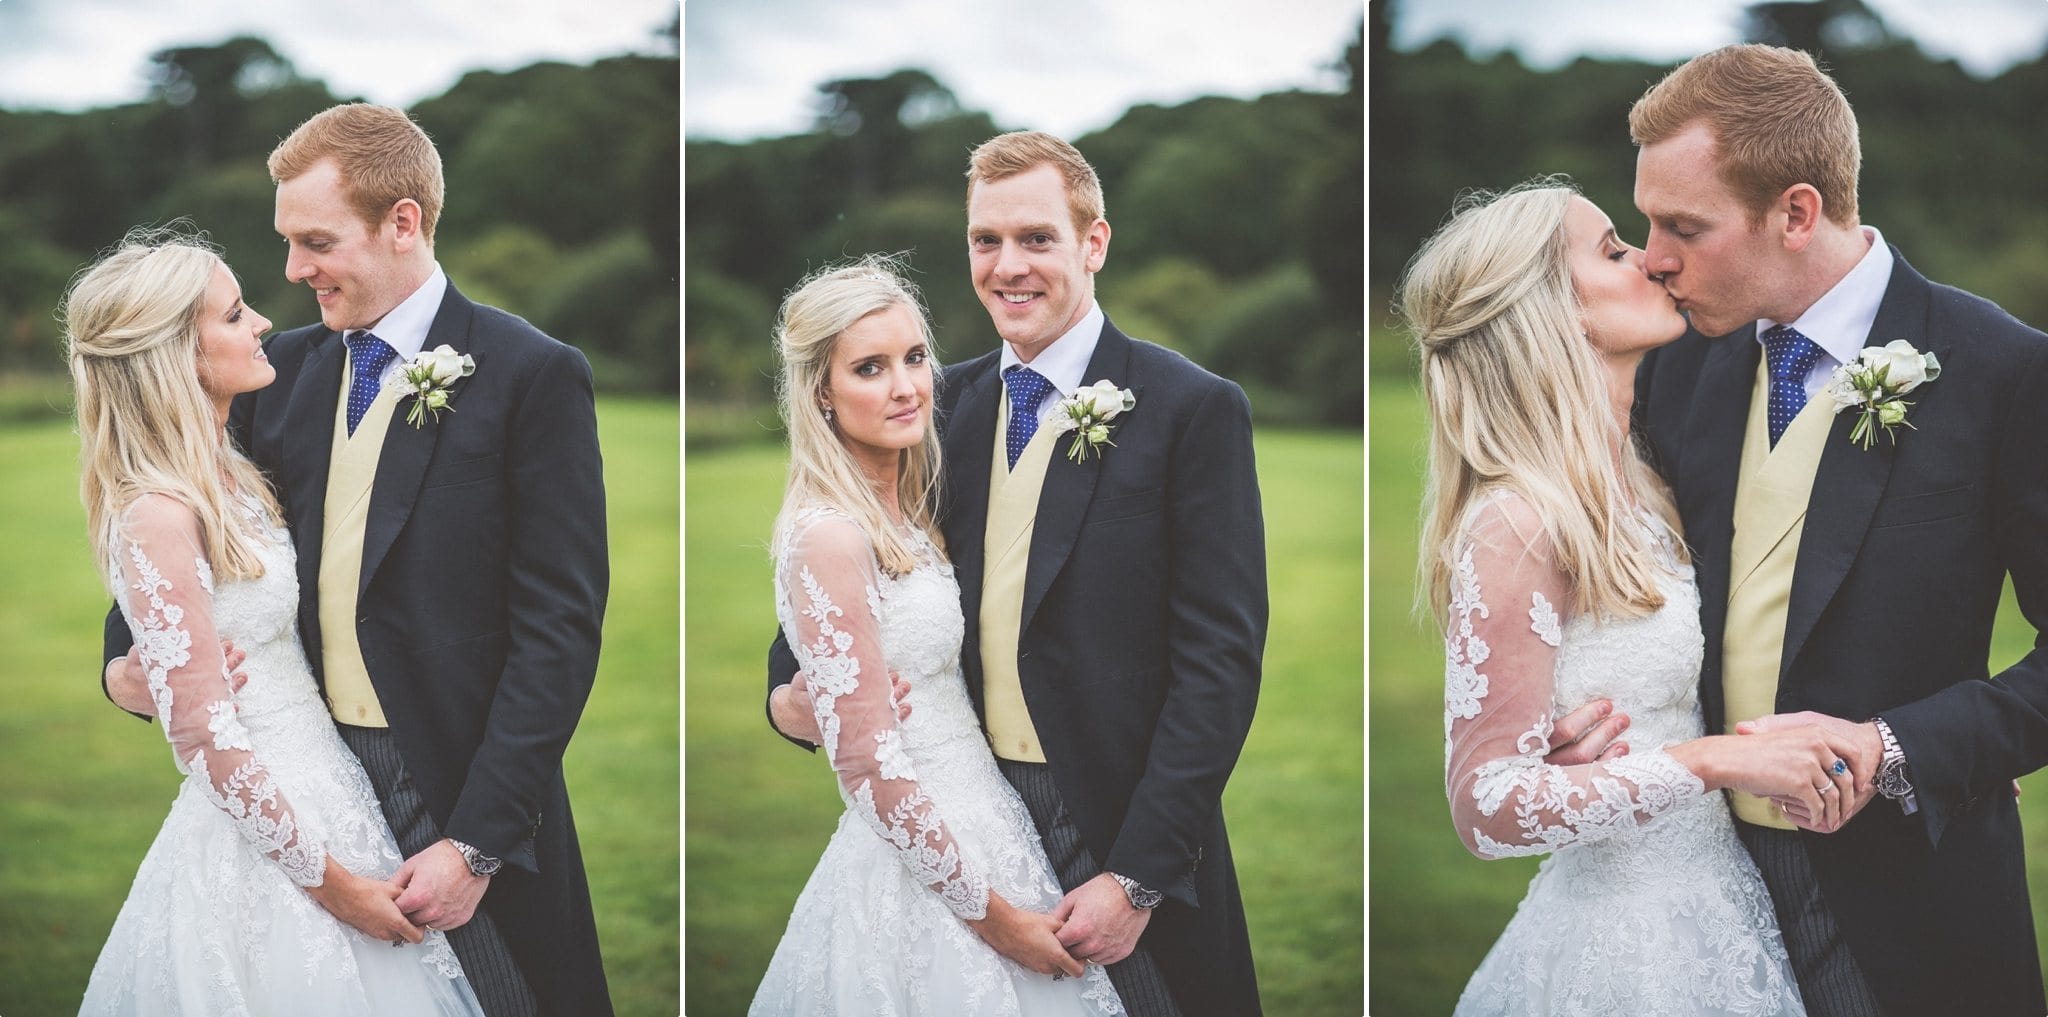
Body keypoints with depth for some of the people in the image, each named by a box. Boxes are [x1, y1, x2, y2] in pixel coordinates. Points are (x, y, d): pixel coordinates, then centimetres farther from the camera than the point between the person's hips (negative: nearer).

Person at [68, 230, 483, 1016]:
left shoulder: (228, 478, 8)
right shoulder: (158, 516, -19)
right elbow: (204, 738, -20)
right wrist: (329, 880, -16)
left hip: (325, 793, 9)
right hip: (259, 836, -9)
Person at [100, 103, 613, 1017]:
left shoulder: (533, 376, -8)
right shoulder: (283, 368, 9)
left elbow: (559, 626, -11)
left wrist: (476, 844, -15)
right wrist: (125, 659, -3)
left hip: (455, 792, -5)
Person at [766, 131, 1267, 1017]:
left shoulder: (1194, 410, -7)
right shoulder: (943, 407, 8)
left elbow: (1219, 657, -11)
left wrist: (1137, 879, -16)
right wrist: (789, 694, -10)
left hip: (1114, 838, -4)